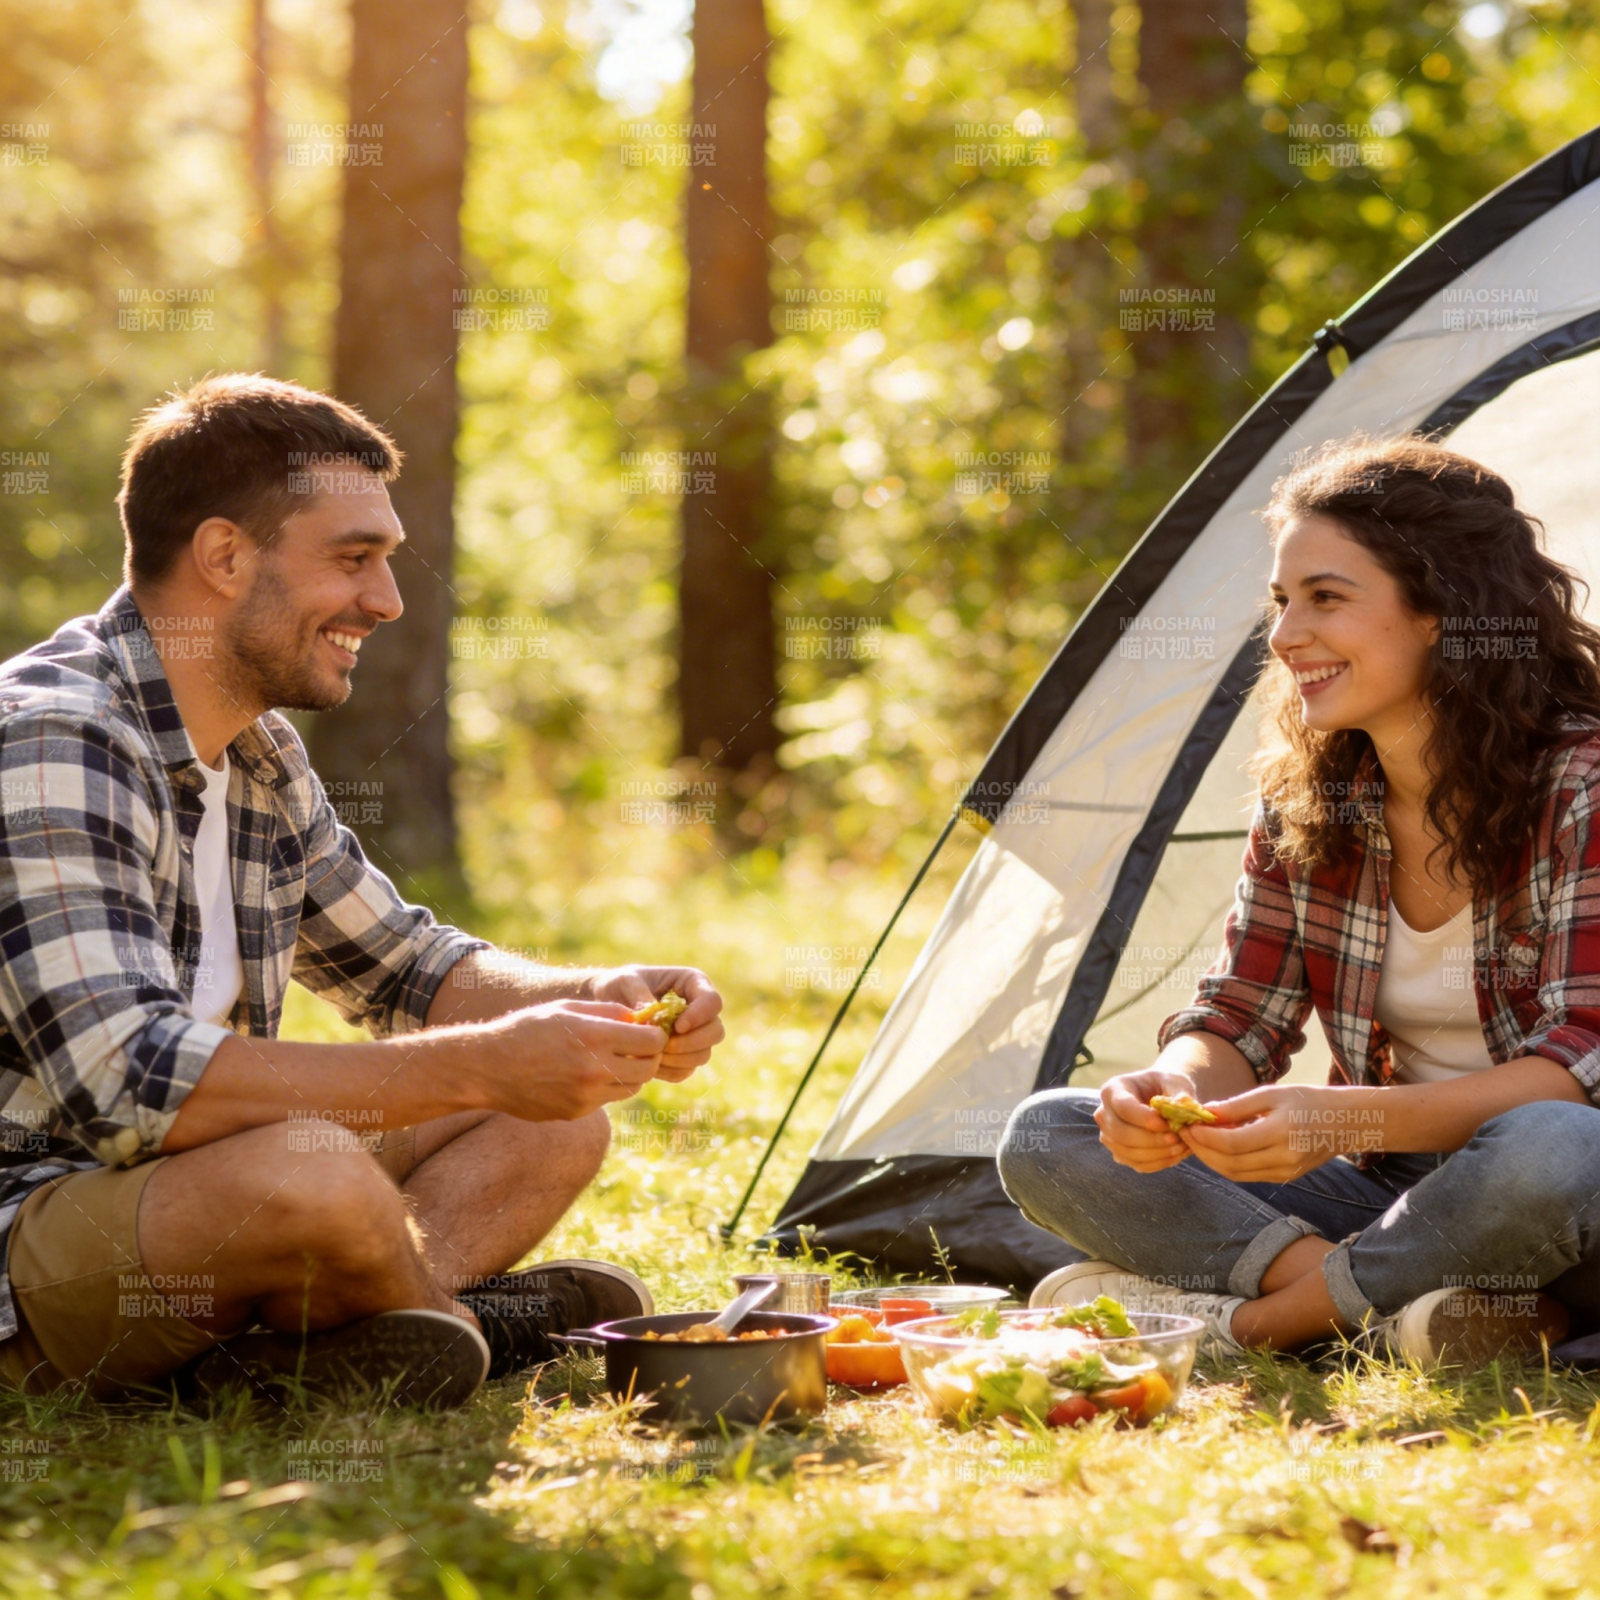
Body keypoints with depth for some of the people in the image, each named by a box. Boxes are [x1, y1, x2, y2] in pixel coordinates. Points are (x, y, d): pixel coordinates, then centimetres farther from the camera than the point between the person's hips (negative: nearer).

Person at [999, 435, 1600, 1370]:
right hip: (1388, 1196, 5)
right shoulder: (1305, 803, 4)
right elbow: (1240, 1019, 4)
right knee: (1046, 1138, -9)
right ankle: (1390, 1310, -23)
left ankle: (1240, 1315, -22)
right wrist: (1171, 1087, -22)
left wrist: (1348, 1119, -35)